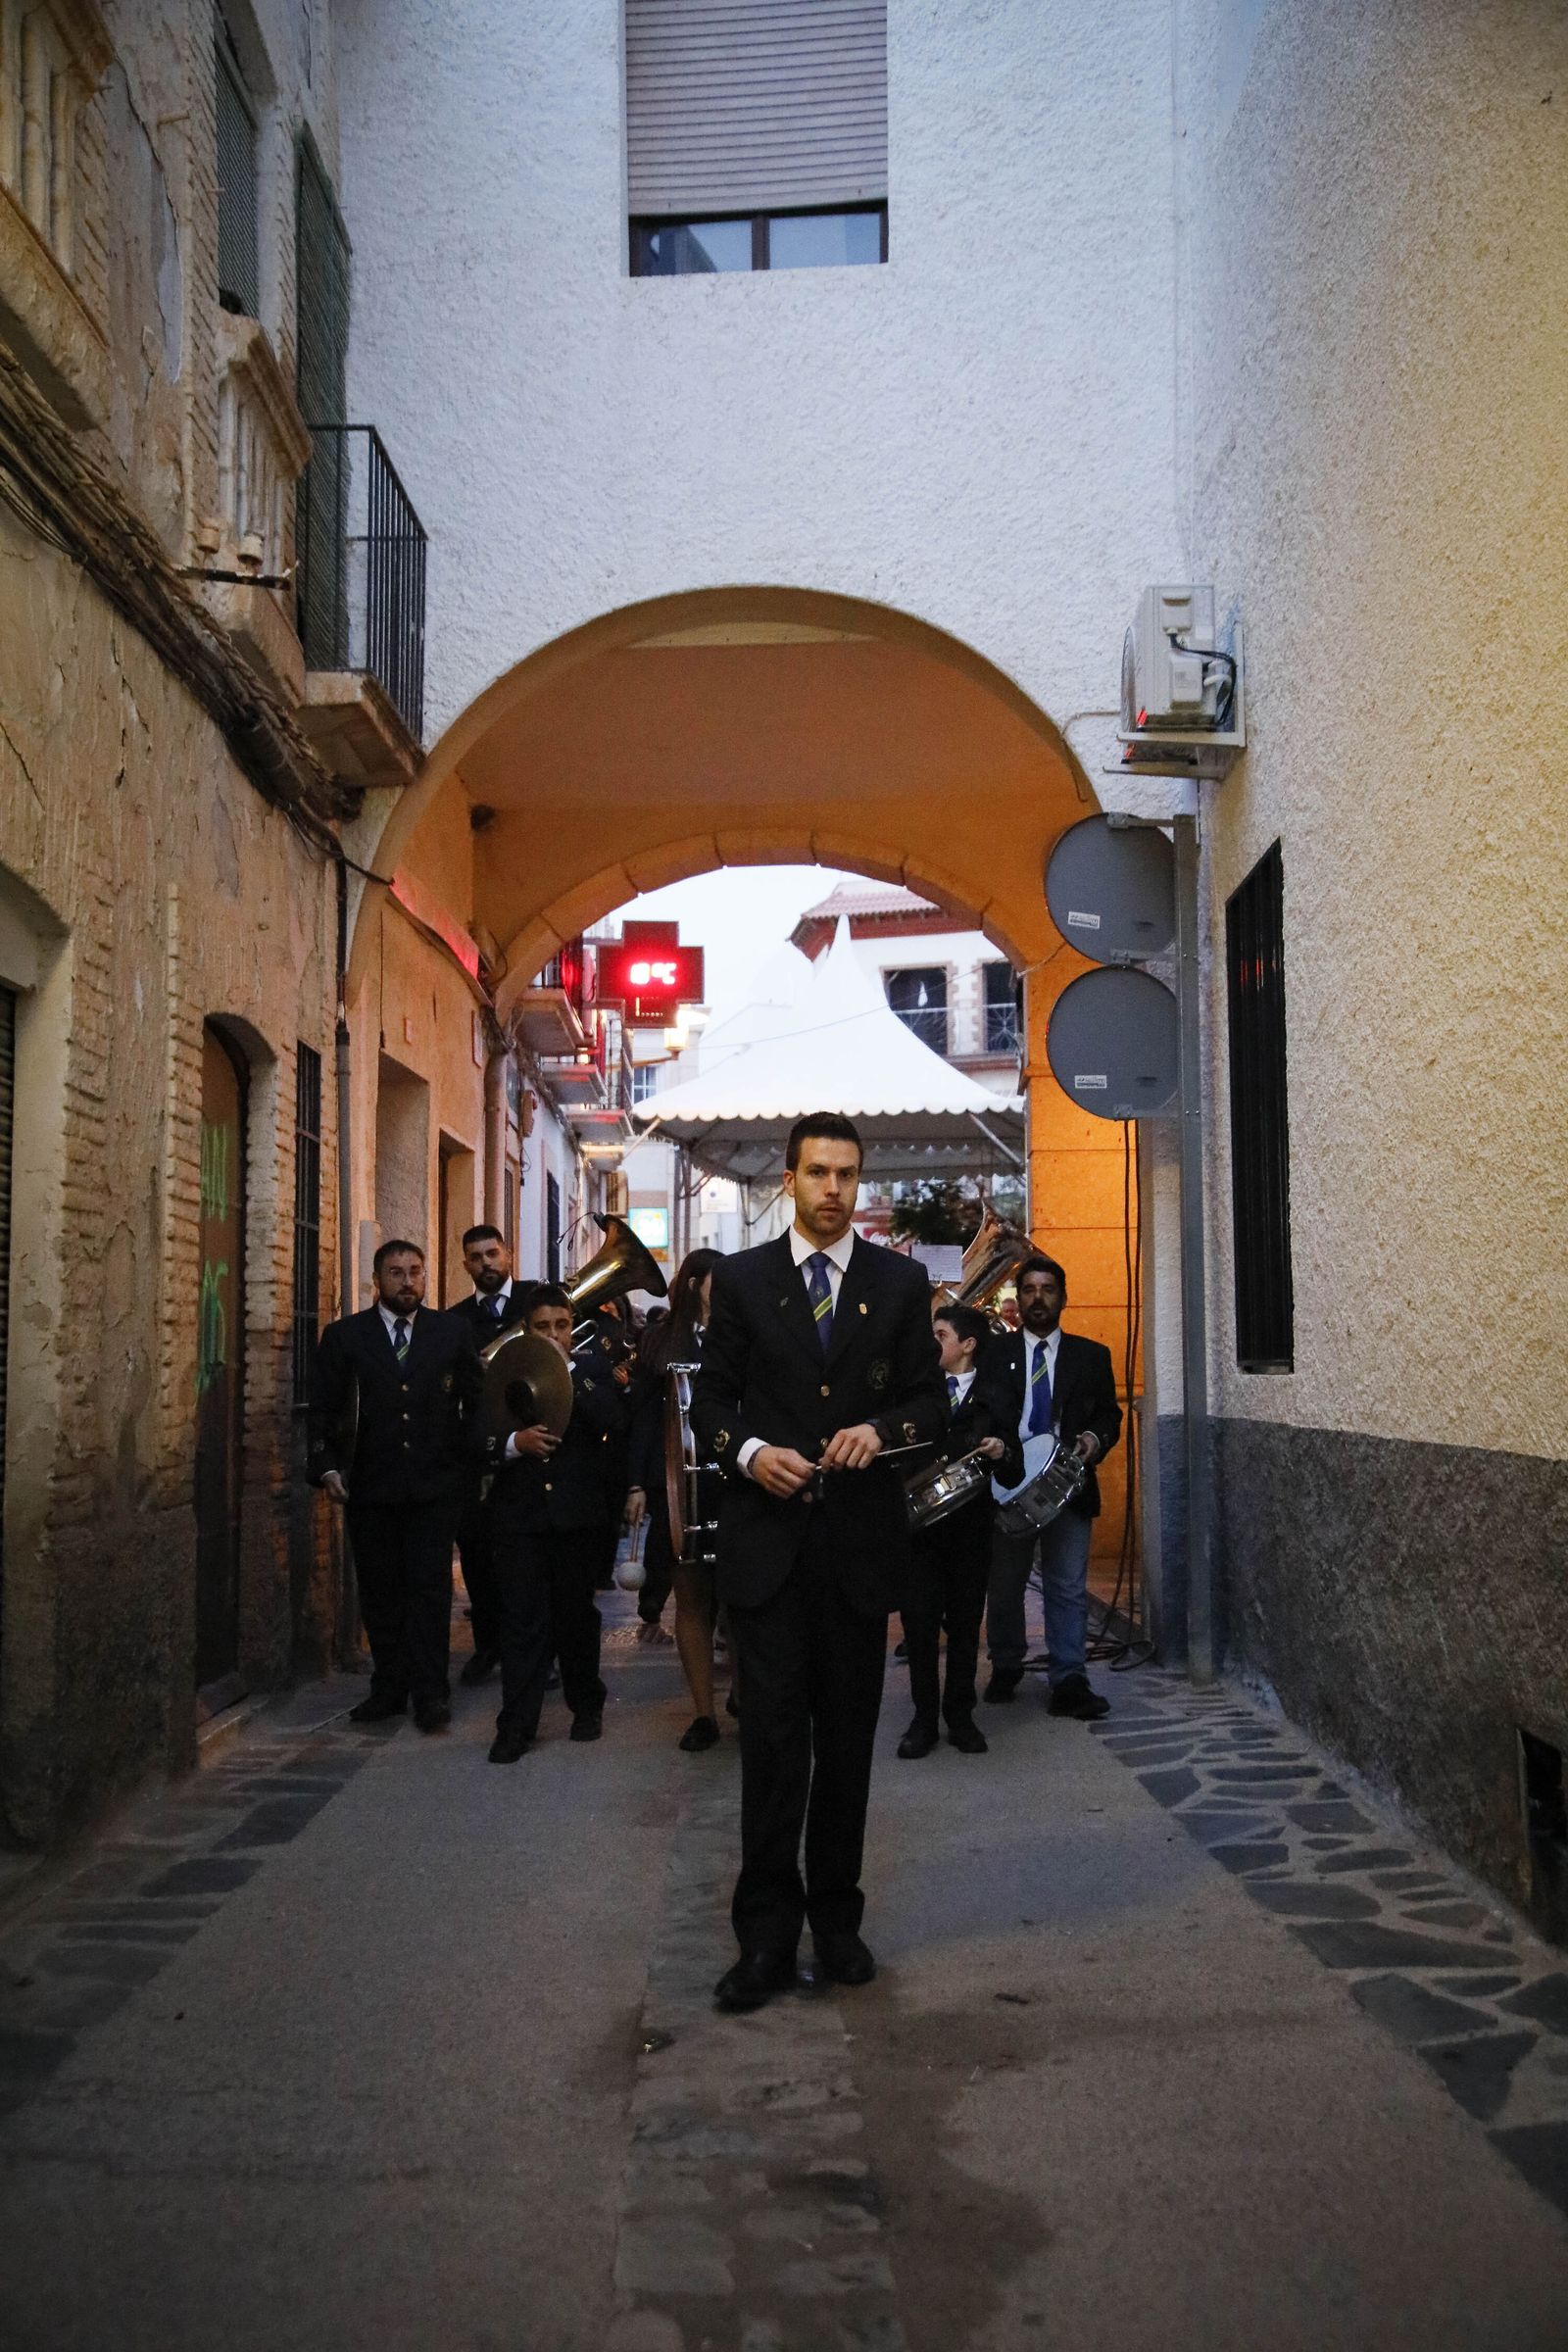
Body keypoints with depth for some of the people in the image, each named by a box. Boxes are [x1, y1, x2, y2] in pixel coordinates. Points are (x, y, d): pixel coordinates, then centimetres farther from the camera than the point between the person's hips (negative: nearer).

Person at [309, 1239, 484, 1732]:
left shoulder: (453, 1333, 5)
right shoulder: (344, 1336, 4)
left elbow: (476, 1401, 10)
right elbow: (324, 1409, 3)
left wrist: (471, 1461, 4)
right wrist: (327, 1466, -9)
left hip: (435, 1484, -1)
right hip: (371, 1487, 1)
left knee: (430, 1587, -4)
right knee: (379, 1592, 7)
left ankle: (430, 1693, -1)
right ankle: (388, 1689, 16)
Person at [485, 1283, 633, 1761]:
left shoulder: (592, 1372, 5)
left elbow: (616, 1425, -10)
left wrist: (570, 1375, -12)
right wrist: (514, 1442, -16)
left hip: (577, 1514, 0)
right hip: (519, 1513, 0)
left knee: (576, 1615, 10)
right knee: (521, 1620, -2)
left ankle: (586, 1706, 27)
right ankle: (516, 1726, 0)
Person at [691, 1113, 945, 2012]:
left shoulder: (901, 1282, 7)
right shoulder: (742, 1279, 6)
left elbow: (931, 1401, 7)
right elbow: (711, 1400, 6)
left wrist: (881, 1430, -13)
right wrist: (749, 1454, -13)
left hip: (860, 1540, 1)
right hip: (769, 1536, -1)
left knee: (848, 1738, 9)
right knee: (773, 1737, -3)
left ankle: (837, 1918, 21)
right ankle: (768, 1932, 4)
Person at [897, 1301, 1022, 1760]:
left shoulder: (993, 1399, 5)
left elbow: (1013, 1476, 2)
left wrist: (1002, 1454, -17)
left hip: (970, 1528, -1)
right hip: (920, 1523, 1)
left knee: (965, 1623, 6)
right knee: (919, 1622, -1)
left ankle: (960, 1716, 17)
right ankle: (924, 1718, 8)